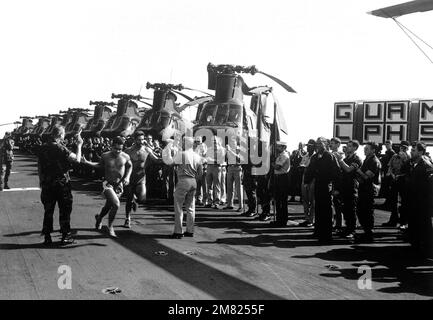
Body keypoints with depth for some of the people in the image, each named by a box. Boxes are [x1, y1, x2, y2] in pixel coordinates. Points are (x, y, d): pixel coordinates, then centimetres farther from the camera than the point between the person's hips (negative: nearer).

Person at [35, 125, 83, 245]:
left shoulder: (42, 148, 4)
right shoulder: (60, 148, -15)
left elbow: (39, 167, 9)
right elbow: (77, 159, -20)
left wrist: (41, 181, 19)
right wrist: (79, 145, -7)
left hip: (47, 184, 5)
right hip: (62, 184, -5)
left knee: (48, 211, 12)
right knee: (65, 210, 5)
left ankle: (47, 237, 15)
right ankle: (65, 236, 10)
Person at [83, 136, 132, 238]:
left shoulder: (125, 157, -4)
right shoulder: (105, 156, -5)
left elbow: (129, 167, 14)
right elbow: (100, 165, 14)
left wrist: (127, 177, -1)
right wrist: (87, 162, 5)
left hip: (119, 185, 3)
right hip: (107, 184, -3)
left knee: (108, 206, 17)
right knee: (116, 204, -23)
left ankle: (99, 218, 51)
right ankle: (110, 227, -4)